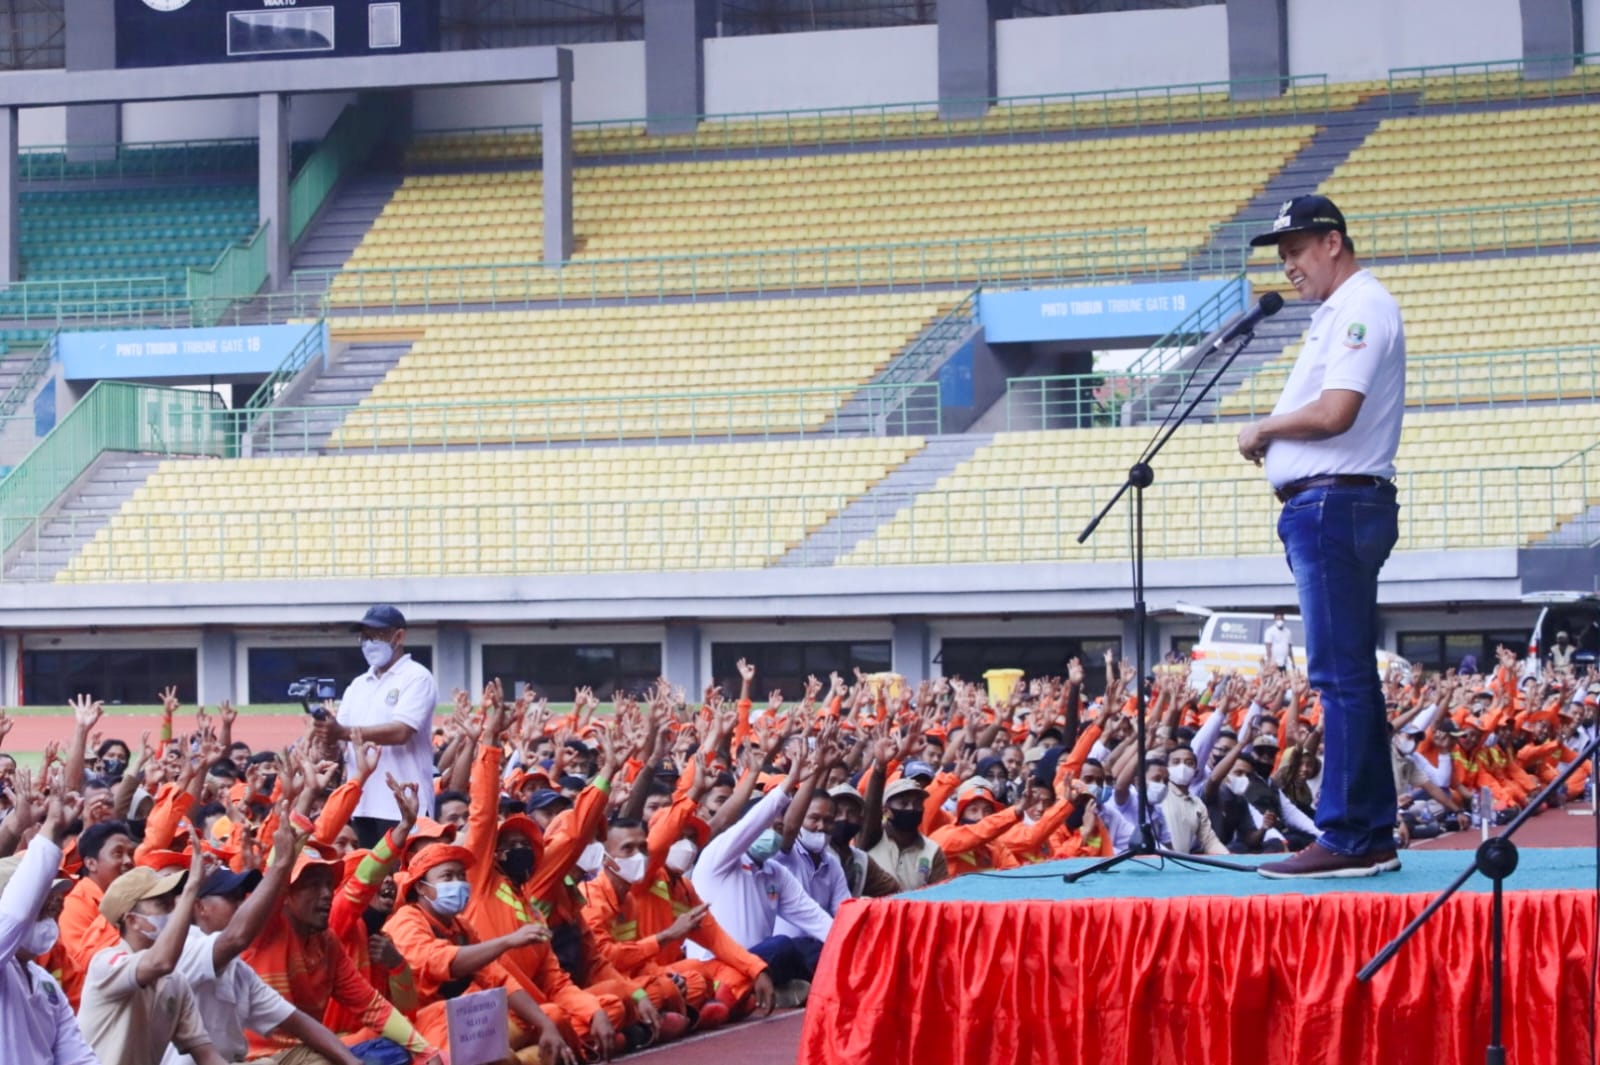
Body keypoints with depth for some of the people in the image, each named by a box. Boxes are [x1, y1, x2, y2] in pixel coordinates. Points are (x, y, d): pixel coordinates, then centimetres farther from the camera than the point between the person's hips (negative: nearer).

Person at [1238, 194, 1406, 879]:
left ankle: (1348, 841, -12)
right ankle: (1373, 837, 17)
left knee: (1341, 675, -11)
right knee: (1349, 676, 12)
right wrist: (1271, 438, 4)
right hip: (1321, 509, 11)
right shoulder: (1337, 313, 22)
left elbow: (1334, 412, -22)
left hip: (1337, 506, -11)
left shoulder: (1361, 307, -11)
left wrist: (1265, 427, -7)